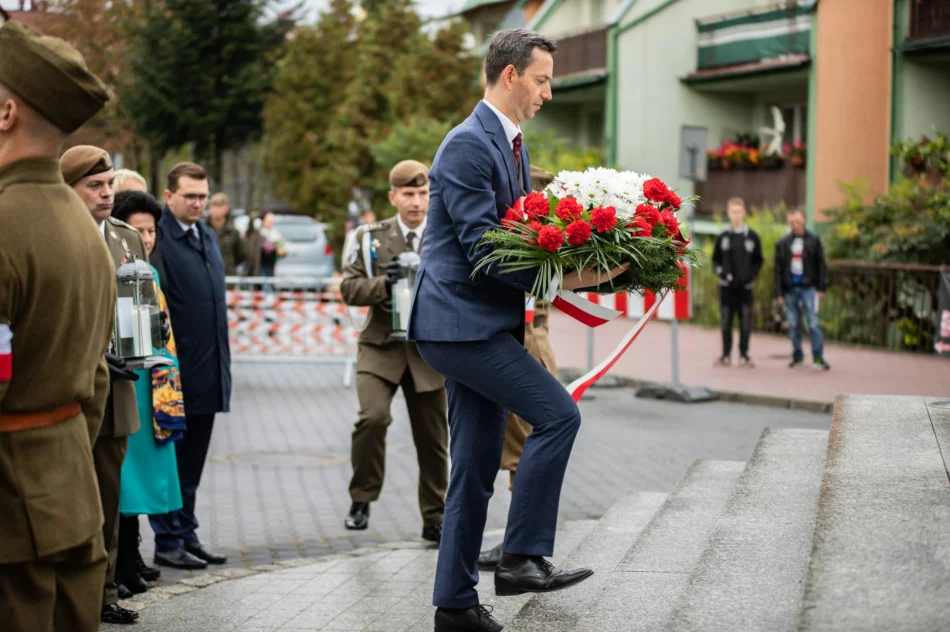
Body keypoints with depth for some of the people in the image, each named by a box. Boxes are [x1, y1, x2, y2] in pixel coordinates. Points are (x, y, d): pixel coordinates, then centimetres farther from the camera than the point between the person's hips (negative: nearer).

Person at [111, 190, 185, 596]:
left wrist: (168, 376, 15)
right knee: (122, 472, -5)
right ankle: (121, 566, 1)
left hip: (153, 385, 8)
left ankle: (131, 557, 20)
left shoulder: (150, 273, 14)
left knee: (141, 466, 12)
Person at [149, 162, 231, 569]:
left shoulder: (208, 236, 15)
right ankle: (168, 541, 9)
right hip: (176, 368, -8)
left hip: (207, 368, 8)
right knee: (171, 456, 1)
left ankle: (187, 534, 23)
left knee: (193, 459, 14)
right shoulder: (159, 237, -12)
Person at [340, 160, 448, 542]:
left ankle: (435, 521, 22)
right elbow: (349, 288, -1)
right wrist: (383, 284, -19)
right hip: (381, 347, -1)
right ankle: (362, 500, -4)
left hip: (430, 350, 1)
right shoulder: (370, 238, 4)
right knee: (373, 417, -24)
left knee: (433, 439, 7)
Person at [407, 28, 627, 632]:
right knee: (557, 414, -15)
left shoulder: (512, 143, 17)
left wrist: (576, 264, 6)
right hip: (461, 321, -10)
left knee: (475, 471, 10)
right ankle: (524, 557, -9)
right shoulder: (468, 144, -14)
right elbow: (482, 248, -20)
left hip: (480, 324, 10)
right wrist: (560, 278, -22)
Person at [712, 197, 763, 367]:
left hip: (745, 286, -1)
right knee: (726, 322, 4)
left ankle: (744, 355, 8)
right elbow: (716, 259, 11)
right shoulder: (722, 237, 6)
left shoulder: (753, 237, 3)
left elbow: (758, 260, 7)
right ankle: (726, 355, 12)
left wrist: (752, 275, -8)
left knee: (745, 322, 0)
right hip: (727, 286, 1)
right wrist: (721, 272, -8)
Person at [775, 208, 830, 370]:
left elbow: (821, 265, 4)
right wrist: (779, 293, 2)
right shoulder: (782, 243, 6)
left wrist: (821, 287, -2)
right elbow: (778, 270, 7)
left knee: (813, 323, -7)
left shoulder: (813, 240, 3)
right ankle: (797, 355, 17)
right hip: (790, 289, 2)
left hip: (808, 288, -2)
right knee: (793, 325, 7)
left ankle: (818, 357, -4)